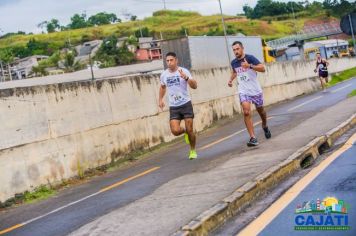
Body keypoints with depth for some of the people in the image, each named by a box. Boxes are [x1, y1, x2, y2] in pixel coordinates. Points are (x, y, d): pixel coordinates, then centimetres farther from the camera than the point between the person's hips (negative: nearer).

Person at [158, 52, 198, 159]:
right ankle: (184, 131, 24)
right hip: (173, 107, 3)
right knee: (175, 131, -12)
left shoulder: (183, 71, -9)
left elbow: (195, 86, -19)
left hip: (186, 104, -3)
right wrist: (160, 99, 15)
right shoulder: (164, 75, 3)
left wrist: (186, 78, -35)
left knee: (190, 130, -2)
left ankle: (193, 151, 22)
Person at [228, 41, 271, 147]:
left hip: (255, 90, -2)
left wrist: (249, 66, -32)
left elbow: (262, 68, -20)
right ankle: (253, 138, -22)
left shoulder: (250, 58, -12)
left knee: (260, 110, 17)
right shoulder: (233, 62, 4)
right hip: (243, 91, 2)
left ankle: (265, 126, 50)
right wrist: (231, 80, 9)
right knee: (246, 112, -18)